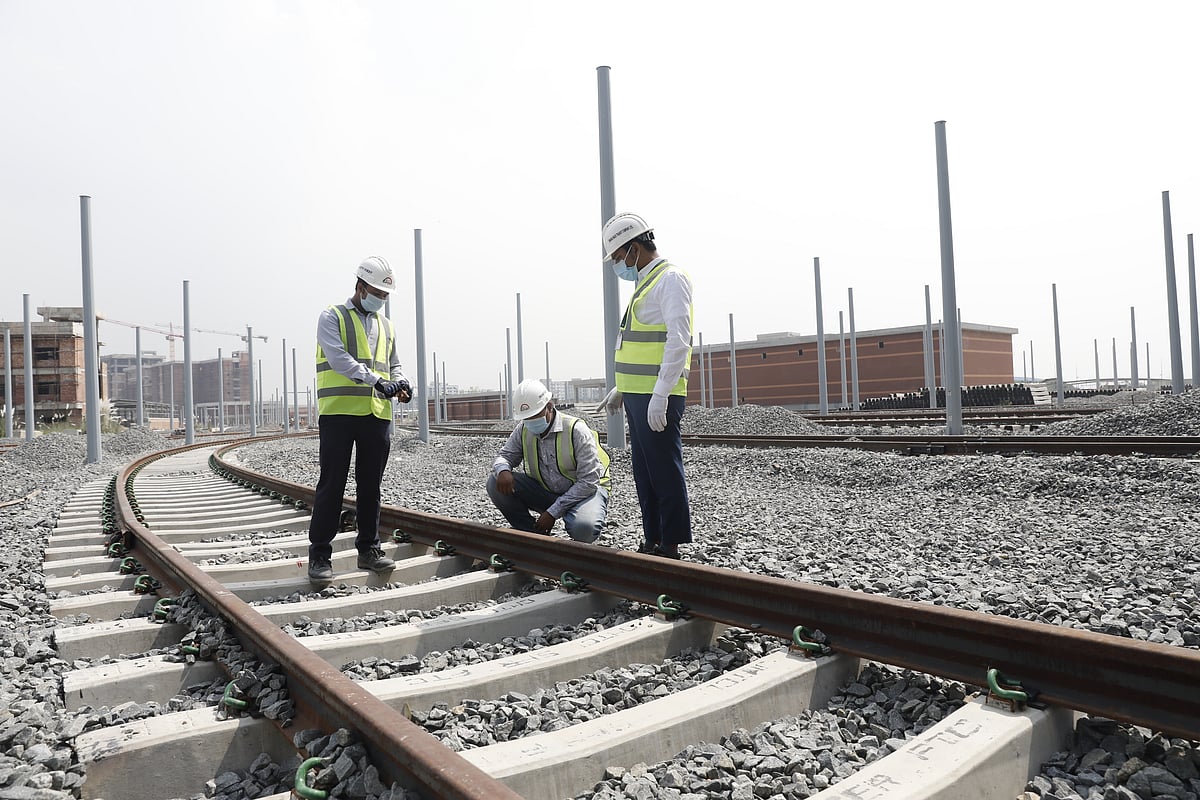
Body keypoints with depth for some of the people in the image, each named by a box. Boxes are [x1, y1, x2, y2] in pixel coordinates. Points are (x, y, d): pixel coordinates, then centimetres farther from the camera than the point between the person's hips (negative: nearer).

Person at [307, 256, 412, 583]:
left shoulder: (386, 326, 19)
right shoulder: (333, 317, 1)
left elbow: (394, 366, 23)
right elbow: (338, 358, -14)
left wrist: (401, 383, 0)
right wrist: (377, 381, -24)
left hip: (377, 415, 5)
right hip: (339, 412, -5)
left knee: (370, 485, 10)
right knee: (332, 485, -2)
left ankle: (369, 549, 19)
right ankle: (320, 554, 5)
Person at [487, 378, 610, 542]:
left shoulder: (576, 430, -21)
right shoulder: (523, 430, -4)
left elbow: (589, 481, -22)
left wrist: (553, 512, -24)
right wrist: (503, 471, -23)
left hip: (585, 490, -5)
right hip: (545, 491, 5)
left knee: (584, 527, -39)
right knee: (496, 483, -14)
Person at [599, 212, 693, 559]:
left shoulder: (670, 278, -8)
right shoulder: (645, 282, 21)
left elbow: (678, 342, -18)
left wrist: (660, 395, -23)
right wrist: (621, 389, 26)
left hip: (657, 398, -10)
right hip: (638, 396, 10)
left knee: (665, 472, -4)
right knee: (644, 473, 13)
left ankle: (671, 547, 3)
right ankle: (652, 542, 21)